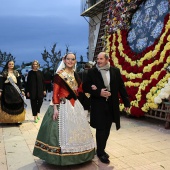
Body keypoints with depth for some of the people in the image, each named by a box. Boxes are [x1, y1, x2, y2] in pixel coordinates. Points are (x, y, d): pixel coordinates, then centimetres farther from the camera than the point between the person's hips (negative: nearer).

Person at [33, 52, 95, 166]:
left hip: (75, 105, 7)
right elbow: (55, 93, -13)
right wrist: (55, 108, -19)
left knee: (77, 129, 13)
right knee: (63, 130, -2)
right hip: (63, 105, -7)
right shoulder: (59, 75, -9)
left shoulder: (76, 75, 12)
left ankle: (76, 154, 30)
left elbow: (80, 89, 14)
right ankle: (62, 156, 15)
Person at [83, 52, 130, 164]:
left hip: (111, 105, 3)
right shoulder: (92, 72, -4)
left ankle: (101, 150, 32)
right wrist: (98, 92, -17)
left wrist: (126, 102, 2)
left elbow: (121, 87, 3)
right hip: (98, 105, -3)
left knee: (107, 129, 14)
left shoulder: (115, 71, 1)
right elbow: (85, 87, -4)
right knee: (100, 129, 3)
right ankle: (101, 152, 20)